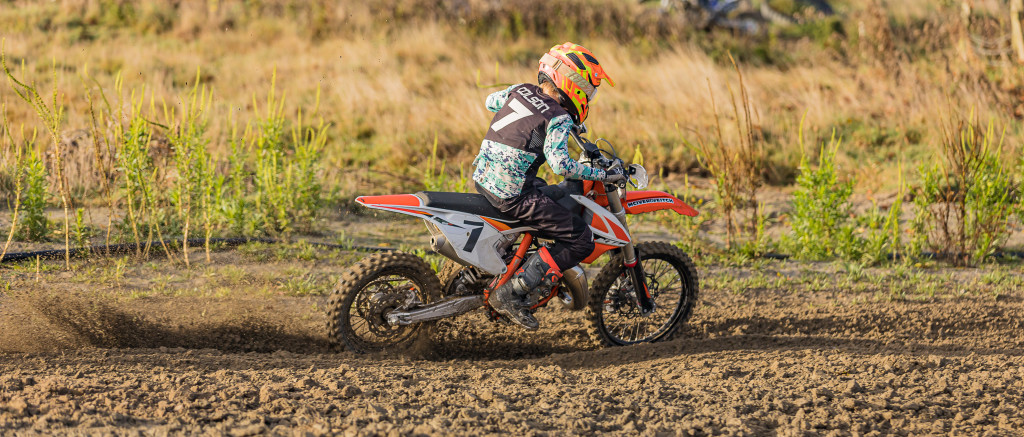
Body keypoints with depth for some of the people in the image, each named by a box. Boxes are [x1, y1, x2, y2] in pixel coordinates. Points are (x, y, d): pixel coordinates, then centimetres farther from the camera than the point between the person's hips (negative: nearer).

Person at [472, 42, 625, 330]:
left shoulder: (520, 91, 8)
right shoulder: (558, 118, -13)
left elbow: (491, 101, 29)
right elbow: (561, 163, -27)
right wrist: (603, 175, -19)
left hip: (483, 176, 9)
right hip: (512, 194, -9)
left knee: (542, 189, 38)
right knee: (582, 241, -5)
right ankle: (512, 293, -9)